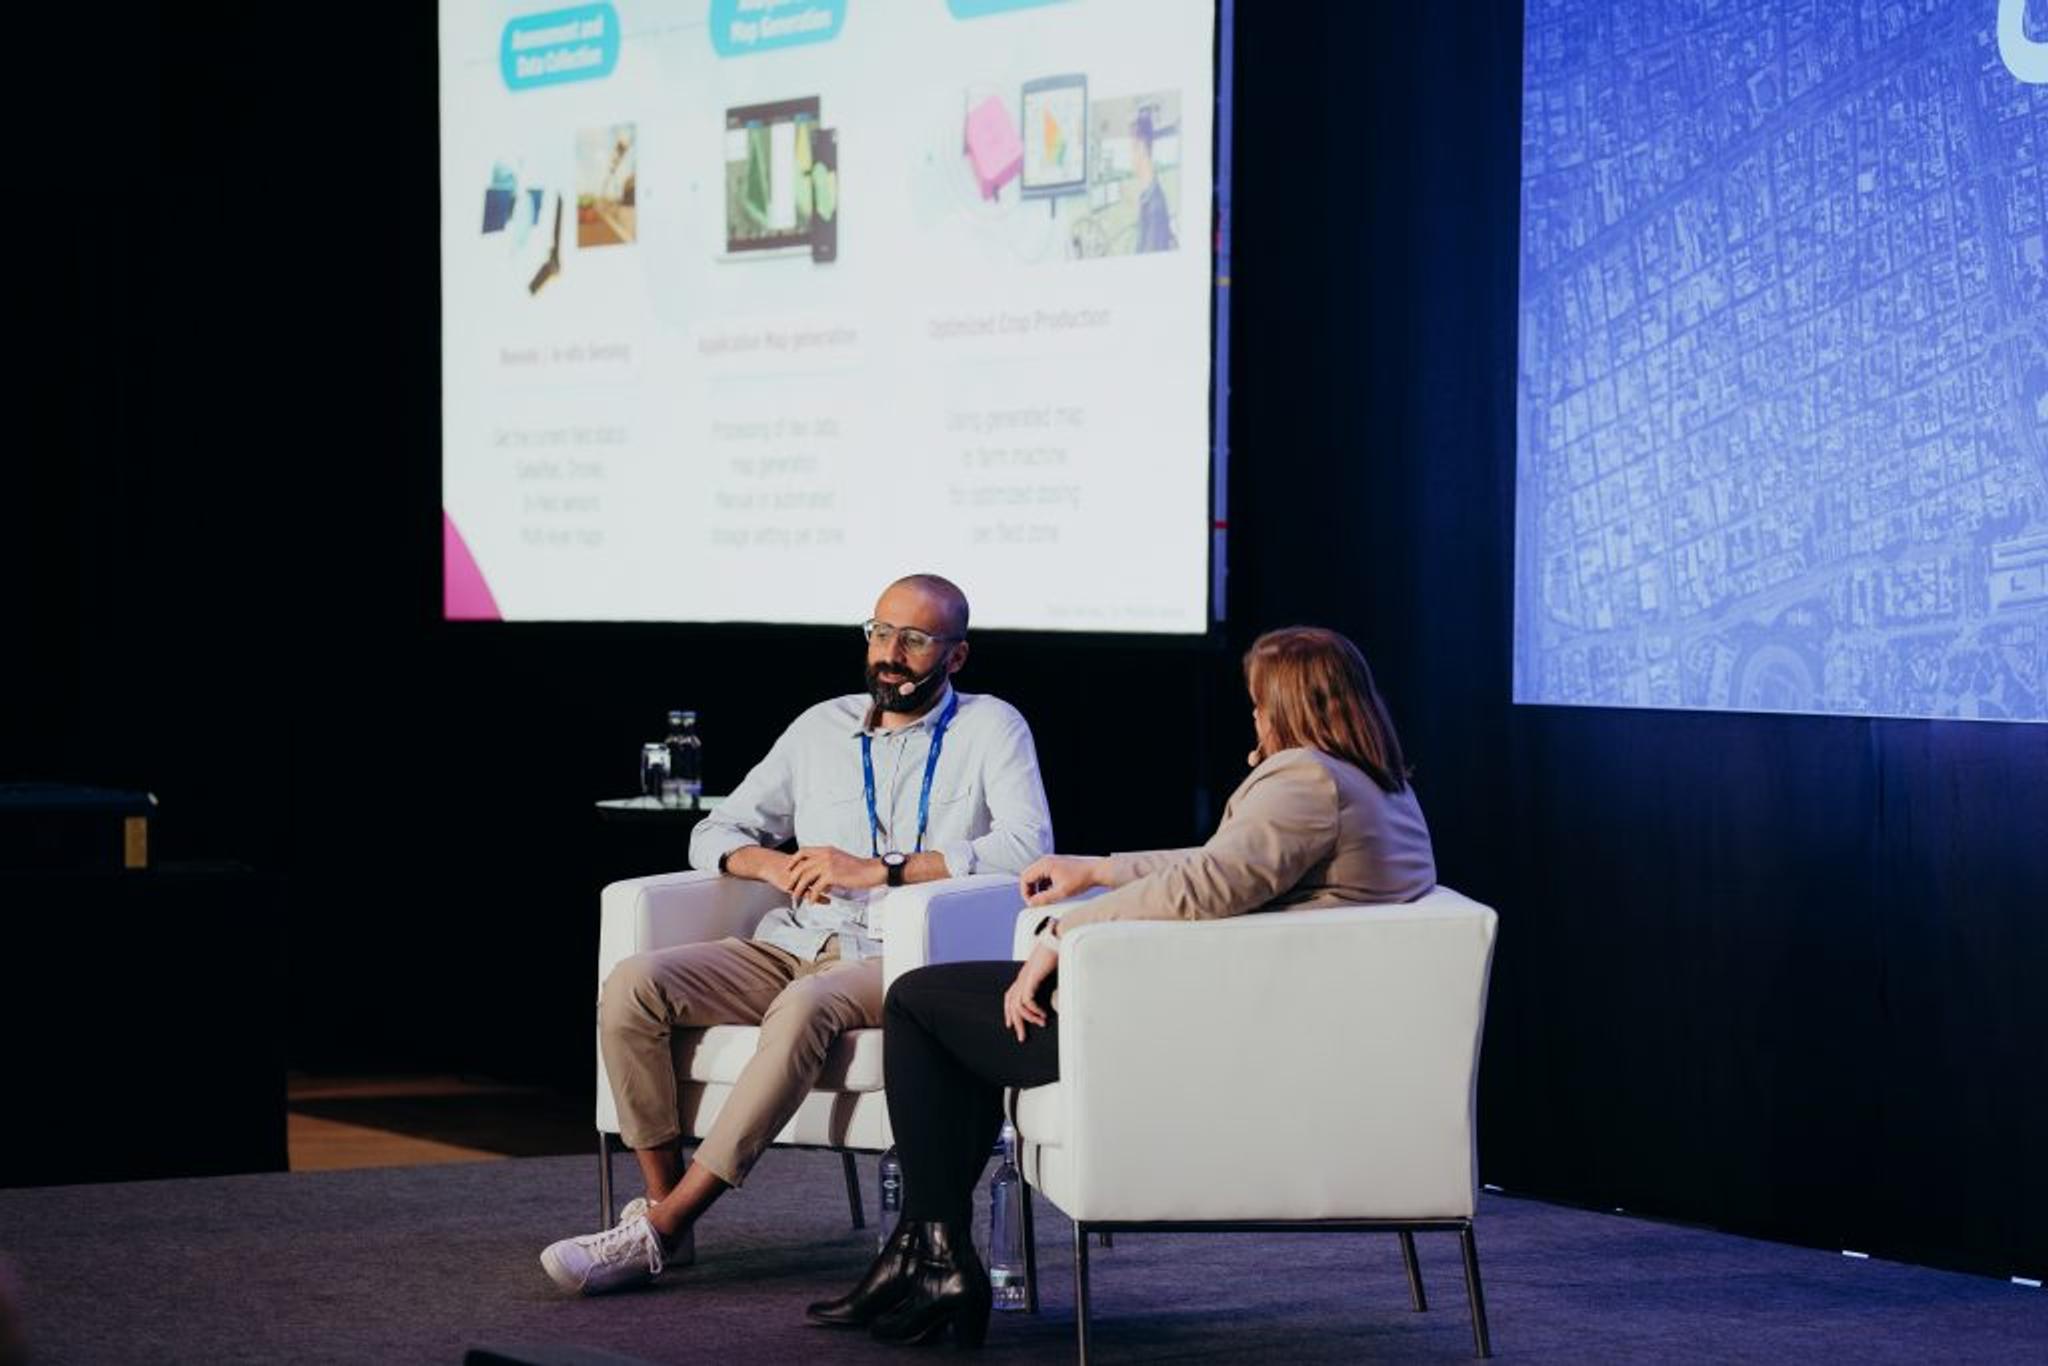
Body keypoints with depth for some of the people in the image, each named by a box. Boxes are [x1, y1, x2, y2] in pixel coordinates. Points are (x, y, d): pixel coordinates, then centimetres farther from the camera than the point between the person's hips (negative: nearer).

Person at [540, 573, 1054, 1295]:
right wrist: (772, 864, -4)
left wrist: (878, 870, -17)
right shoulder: (822, 728, 20)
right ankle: (662, 1198, -17)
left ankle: (659, 1231, -36)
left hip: (894, 961, -5)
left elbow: (1029, 844, -12)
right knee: (632, 985, -20)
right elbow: (714, 834, 22)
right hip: (789, 948, 5)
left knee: (804, 1007, -39)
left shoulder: (990, 728, 5)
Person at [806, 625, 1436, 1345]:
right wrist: (1096, 871, 23)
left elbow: (1199, 887, -27)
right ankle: (921, 1258, 21)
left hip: (1197, 1035, -12)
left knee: (917, 1002, 1)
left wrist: (1059, 936, -19)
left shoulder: (1306, 781, -18)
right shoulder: (1388, 792, 14)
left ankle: (936, 1255, 4)